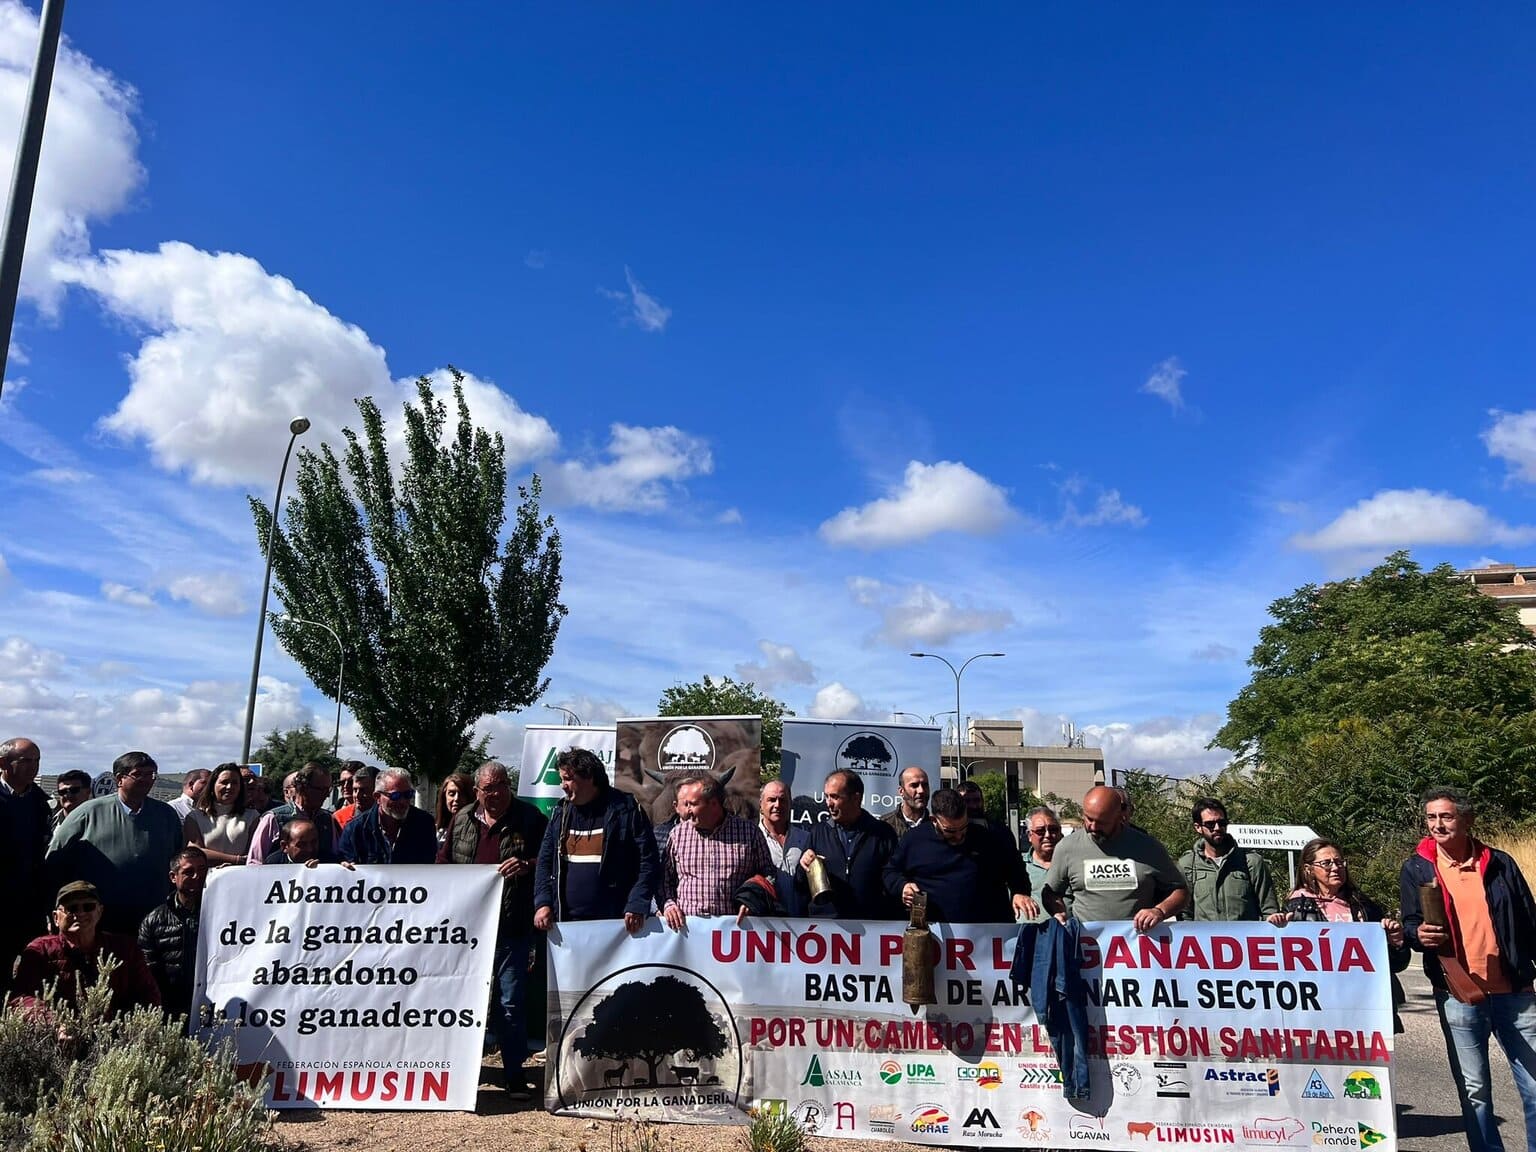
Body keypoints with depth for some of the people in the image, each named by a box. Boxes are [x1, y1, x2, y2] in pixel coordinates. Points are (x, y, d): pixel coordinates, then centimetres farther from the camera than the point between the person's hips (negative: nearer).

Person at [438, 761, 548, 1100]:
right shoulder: (462, 820, 9)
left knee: (510, 1003, -1)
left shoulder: (529, 818, -2)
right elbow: (443, 862, 17)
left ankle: (514, 1074, 10)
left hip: (512, 928, -4)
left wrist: (526, 865, -21)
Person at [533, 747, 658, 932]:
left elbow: (647, 861, -8)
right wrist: (543, 903, 0)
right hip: (565, 922, 4)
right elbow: (545, 861, 14)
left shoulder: (625, 810, -5)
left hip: (614, 923, -4)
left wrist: (637, 907, -16)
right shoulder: (560, 813, 11)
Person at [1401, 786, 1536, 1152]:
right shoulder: (1416, 868, 2)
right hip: (1457, 995, 0)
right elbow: (1410, 923, 1)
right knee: (1474, 1091, 8)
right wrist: (1418, 934, -22)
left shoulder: (1500, 863, 4)